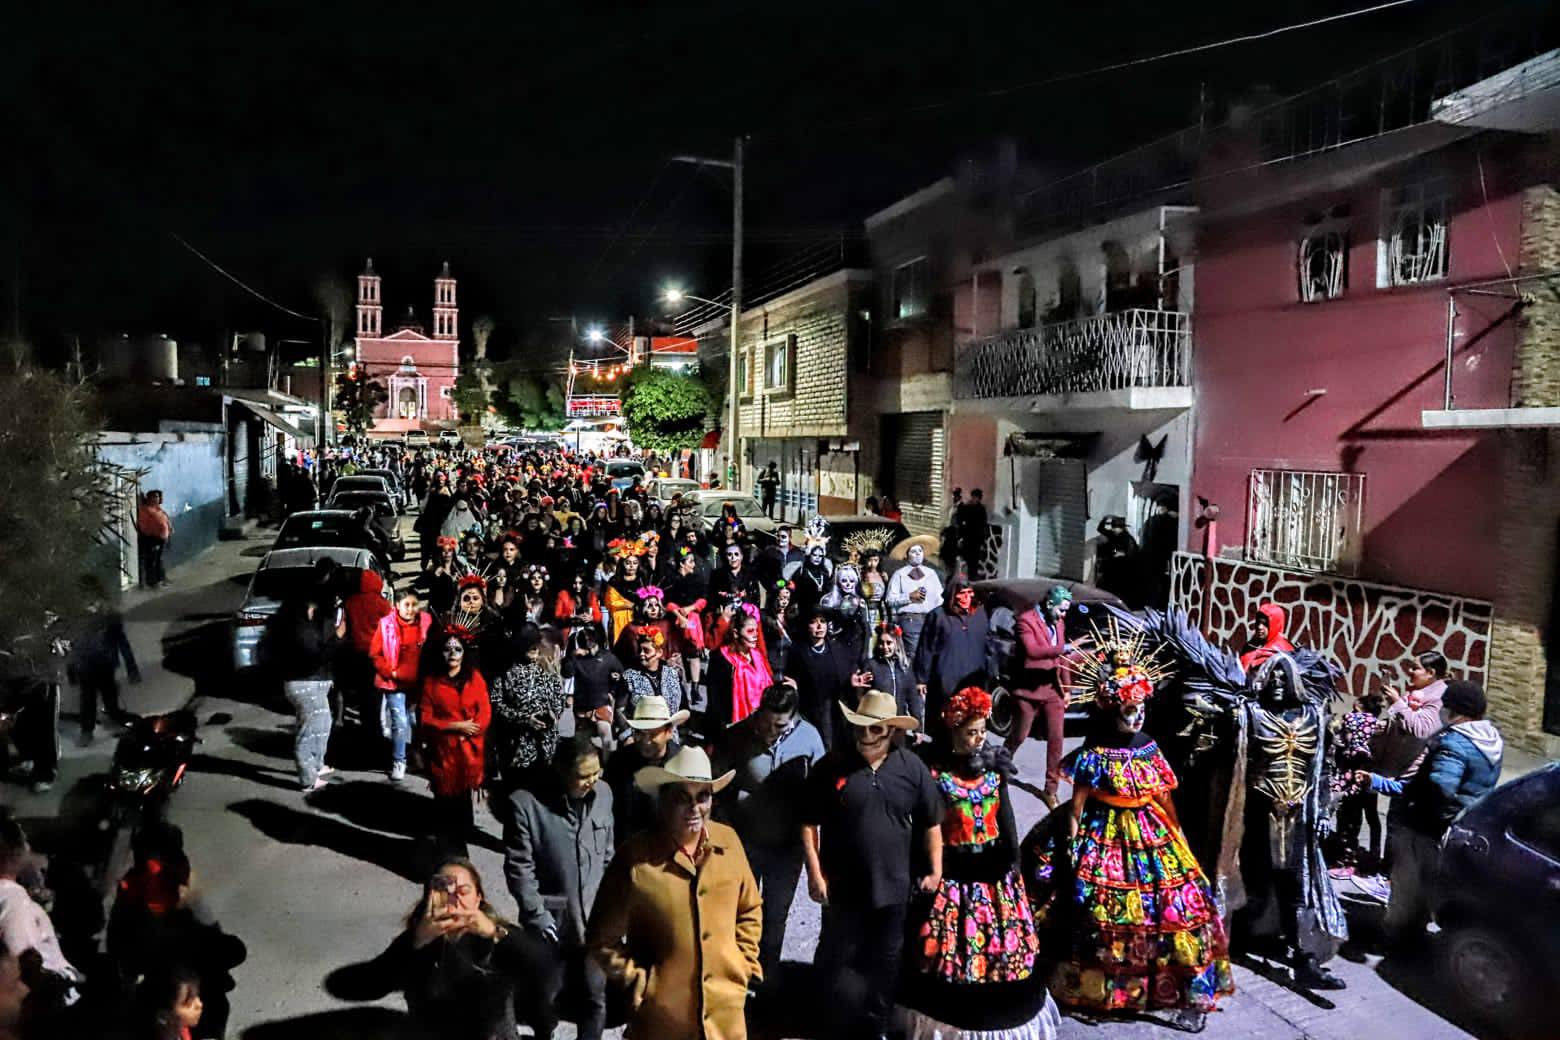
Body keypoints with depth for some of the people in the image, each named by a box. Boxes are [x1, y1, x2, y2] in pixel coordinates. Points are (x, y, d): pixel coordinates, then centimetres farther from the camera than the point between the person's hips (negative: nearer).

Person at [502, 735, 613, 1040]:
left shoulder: (603, 793, -5)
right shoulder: (525, 802, -18)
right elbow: (519, 869, -13)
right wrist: (539, 917, -14)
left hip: (593, 918, 3)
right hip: (551, 920, -3)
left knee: (597, 997, 13)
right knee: (545, 998, 17)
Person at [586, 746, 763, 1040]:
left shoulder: (728, 841, -4)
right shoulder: (635, 858, -16)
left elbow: (749, 910, 11)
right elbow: (602, 939, -7)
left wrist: (745, 964, 5)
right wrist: (637, 979, -11)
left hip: (725, 1008, 3)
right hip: (660, 1016, -3)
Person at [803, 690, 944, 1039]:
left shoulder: (912, 768, -4)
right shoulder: (833, 765, -10)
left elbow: (931, 823, 5)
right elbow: (809, 823, -6)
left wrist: (935, 870, 3)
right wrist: (815, 873, -11)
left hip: (894, 886, 2)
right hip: (842, 886, -2)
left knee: (885, 964, 17)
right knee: (838, 959, 10)